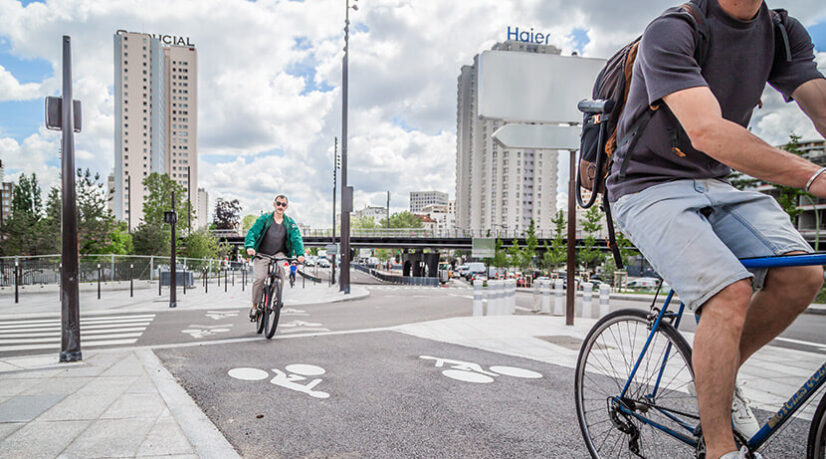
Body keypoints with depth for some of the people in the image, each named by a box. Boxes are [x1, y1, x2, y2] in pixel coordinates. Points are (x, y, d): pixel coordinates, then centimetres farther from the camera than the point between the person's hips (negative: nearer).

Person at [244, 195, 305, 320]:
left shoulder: (290, 223, 3)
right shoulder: (264, 219, -1)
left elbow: (297, 238, -8)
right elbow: (252, 232, -10)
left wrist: (300, 254, -27)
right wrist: (249, 246, -31)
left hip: (279, 254, 1)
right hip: (262, 254, 0)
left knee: (280, 268, -31)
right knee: (259, 278, -19)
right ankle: (255, 306, 3)